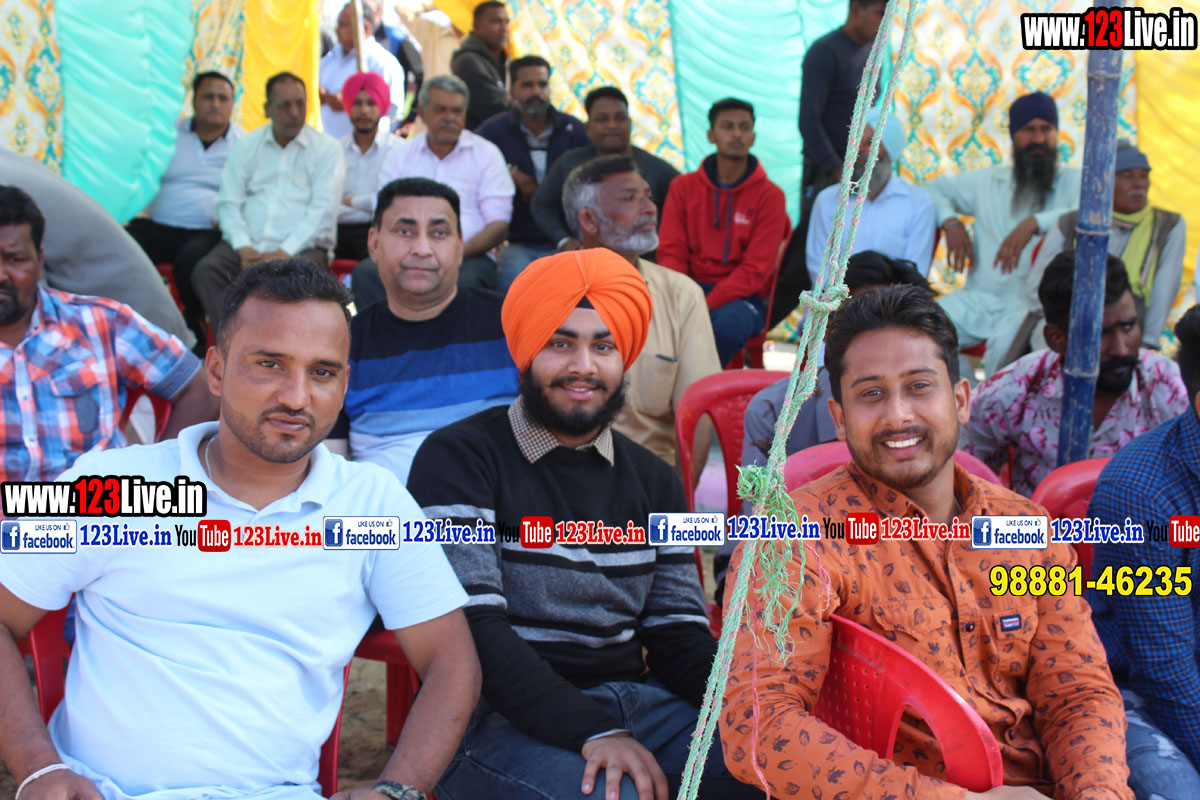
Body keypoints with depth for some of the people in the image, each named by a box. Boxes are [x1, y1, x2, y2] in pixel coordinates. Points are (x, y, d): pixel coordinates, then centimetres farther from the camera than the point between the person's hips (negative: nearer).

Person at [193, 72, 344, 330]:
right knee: (206, 270, -26)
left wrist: (285, 251, -15)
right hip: (248, 243, 3)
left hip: (303, 246, -3)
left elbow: (323, 209, -4)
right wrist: (243, 247, -9)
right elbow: (228, 202, 9)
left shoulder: (327, 148, 7)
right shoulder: (247, 145, 17)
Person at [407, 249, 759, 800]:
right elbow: (471, 626, -13)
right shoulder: (458, 458, -3)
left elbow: (677, 632, 11)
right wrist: (592, 732, -24)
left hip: (632, 701, 5)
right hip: (501, 716, -5)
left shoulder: (652, 480, 15)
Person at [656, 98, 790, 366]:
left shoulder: (770, 196, 0)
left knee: (728, 323, -37)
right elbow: (671, 252, 5)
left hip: (742, 297, -2)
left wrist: (706, 305, -20)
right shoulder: (683, 187, 10)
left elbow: (755, 270, -7)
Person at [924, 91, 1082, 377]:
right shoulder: (988, 180, 19)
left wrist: (1034, 223, -26)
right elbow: (934, 189, 28)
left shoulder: (1071, 180, 7)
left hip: (1031, 301, -4)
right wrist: (951, 222, 7)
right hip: (977, 297, 4)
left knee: (1005, 340, -37)